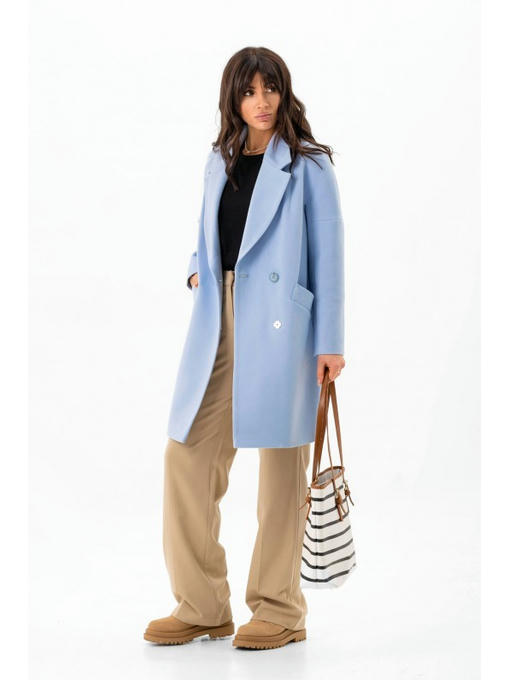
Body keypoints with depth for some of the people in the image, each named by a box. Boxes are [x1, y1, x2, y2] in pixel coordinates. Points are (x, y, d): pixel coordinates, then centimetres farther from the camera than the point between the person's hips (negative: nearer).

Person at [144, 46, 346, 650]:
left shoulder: (307, 165, 1)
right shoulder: (219, 163, 17)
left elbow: (327, 254, -2)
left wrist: (329, 342, -7)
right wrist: (197, 271, 4)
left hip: (280, 327, -5)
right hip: (218, 326, 5)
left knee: (280, 462, 0)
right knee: (188, 455, 1)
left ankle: (279, 610, 11)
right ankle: (201, 606, 12)